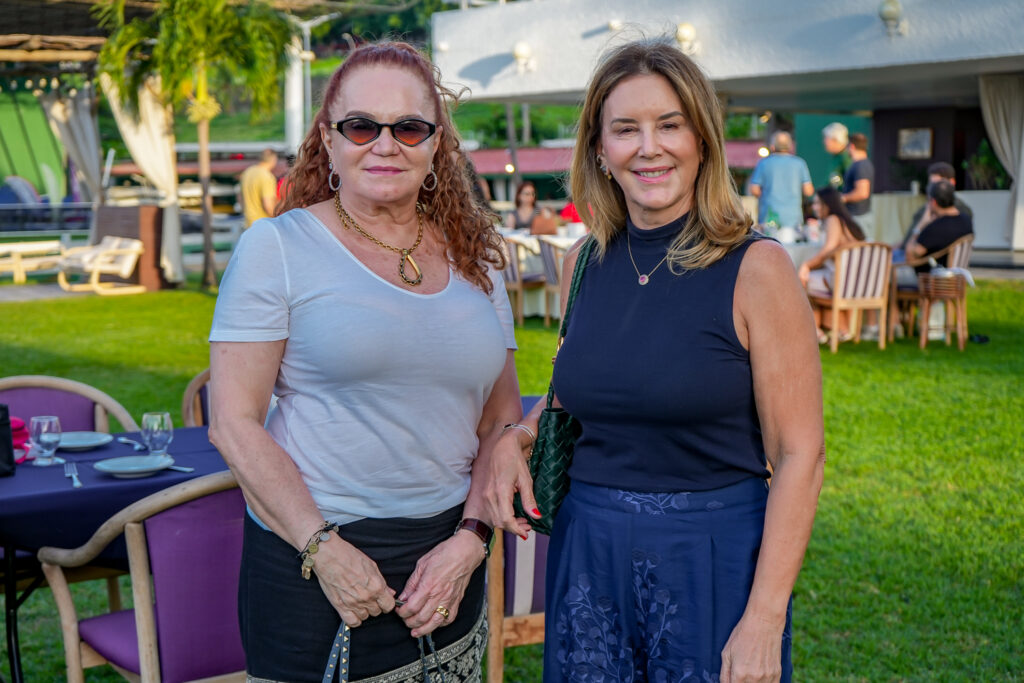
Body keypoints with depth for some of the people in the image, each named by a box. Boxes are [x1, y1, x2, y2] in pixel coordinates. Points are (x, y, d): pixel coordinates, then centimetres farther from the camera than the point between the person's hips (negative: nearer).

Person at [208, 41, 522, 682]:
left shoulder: (474, 257, 8)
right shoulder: (279, 246, -4)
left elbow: (502, 419, 10)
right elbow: (235, 423, -8)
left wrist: (470, 540, -3)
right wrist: (322, 549, -14)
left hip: (448, 556, 4)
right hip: (309, 564, -4)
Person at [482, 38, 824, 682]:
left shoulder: (756, 268, -12)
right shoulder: (583, 265, 3)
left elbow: (799, 454, -13)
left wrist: (764, 620, -18)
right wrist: (519, 437, -1)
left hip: (712, 558, -4)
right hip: (588, 554, 5)